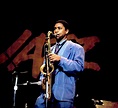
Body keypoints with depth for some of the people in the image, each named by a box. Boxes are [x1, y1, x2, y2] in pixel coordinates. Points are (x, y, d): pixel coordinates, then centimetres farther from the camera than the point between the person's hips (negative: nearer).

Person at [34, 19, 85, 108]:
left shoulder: (76, 48, 4)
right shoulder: (51, 49, 24)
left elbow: (80, 66, -10)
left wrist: (60, 60, -17)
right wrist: (42, 78, 2)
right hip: (47, 91, 5)